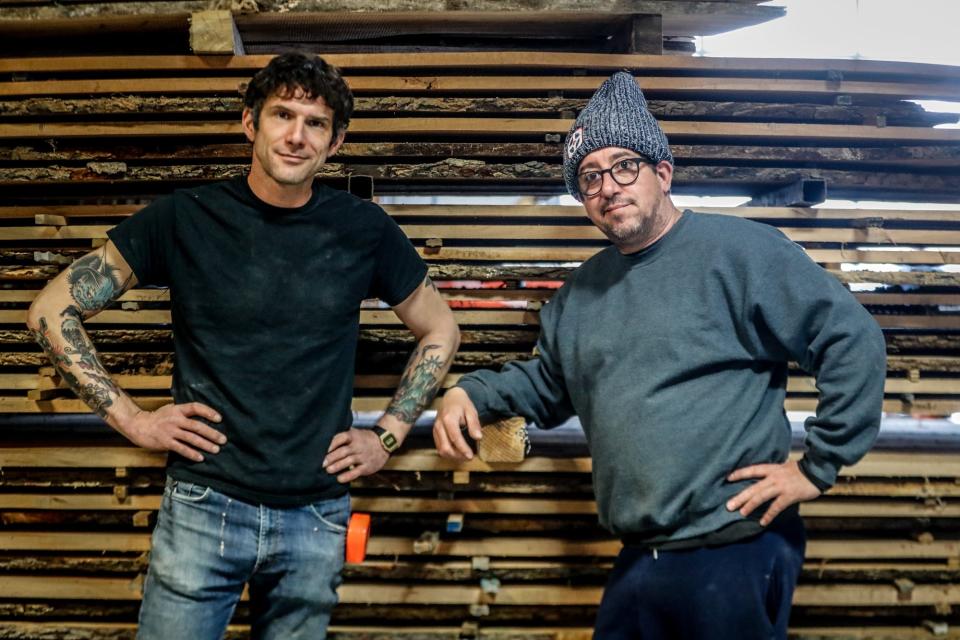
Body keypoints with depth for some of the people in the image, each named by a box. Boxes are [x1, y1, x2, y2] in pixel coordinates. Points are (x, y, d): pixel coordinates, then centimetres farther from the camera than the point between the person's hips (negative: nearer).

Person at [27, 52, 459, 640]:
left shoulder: (364, 230, -2)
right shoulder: (185, 218, -5)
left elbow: (440, 331, 10)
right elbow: (54, 311, 2)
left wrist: (388, 436, 4)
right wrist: (128, 417, -4)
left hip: (317, 518, 1)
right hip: (204, 505, -1)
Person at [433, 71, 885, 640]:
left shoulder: (738, 250, -12)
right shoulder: (582, 291, 10)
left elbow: (854, 340, -12)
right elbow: (549, 383, 21)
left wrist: (819, 466, -11)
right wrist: (472, 393, 5)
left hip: (734, 552, -6)